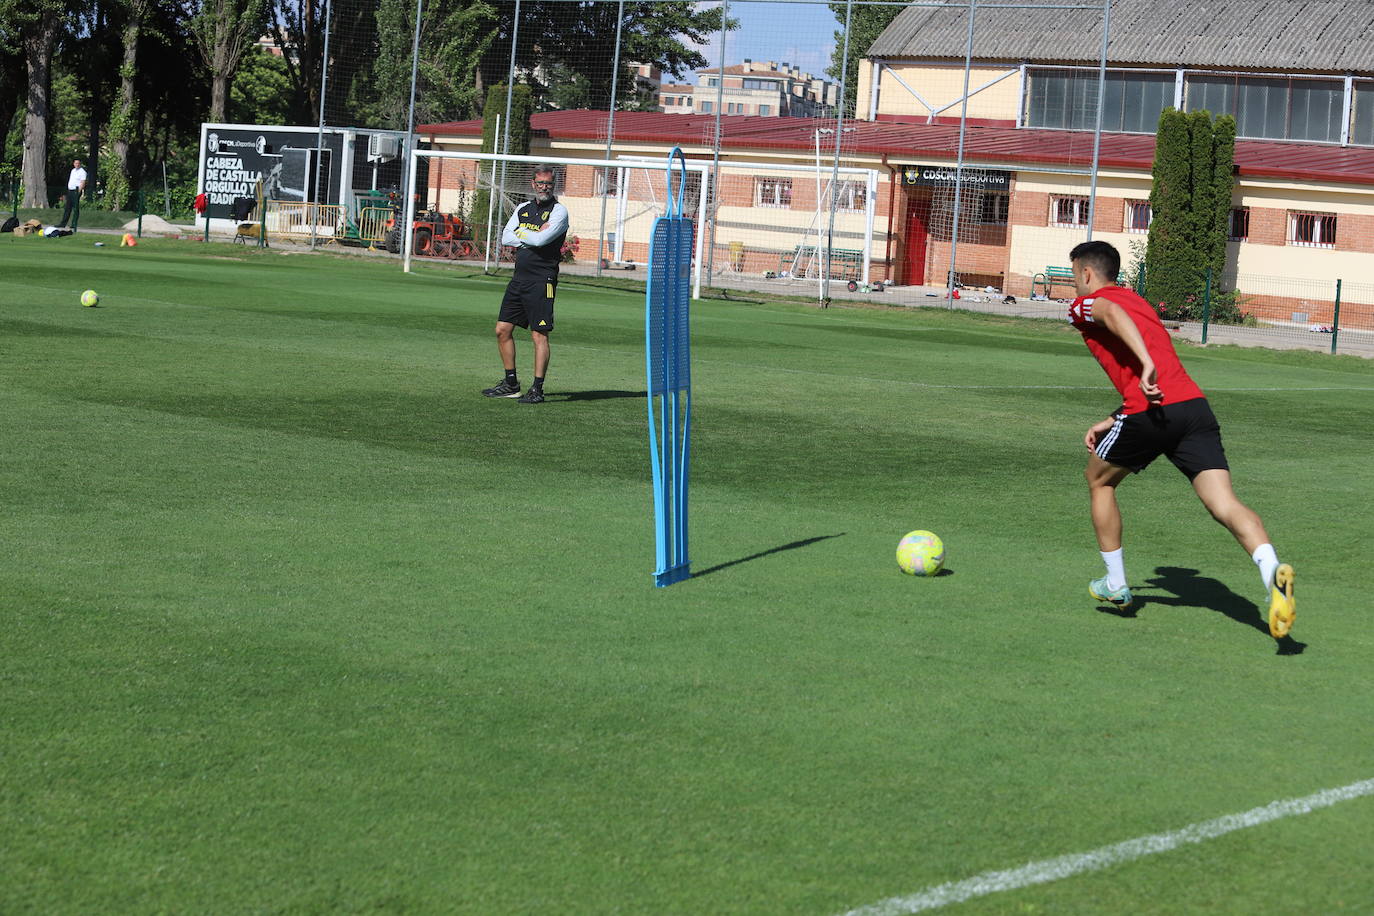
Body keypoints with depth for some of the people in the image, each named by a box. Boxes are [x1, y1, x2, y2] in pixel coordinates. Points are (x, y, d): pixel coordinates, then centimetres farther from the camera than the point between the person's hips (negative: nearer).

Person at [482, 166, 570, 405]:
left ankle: (537, 389, -6)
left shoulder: (558, 211, -4)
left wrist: (520, 233, -1)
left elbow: (541, 239, -18)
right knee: (503, 330, 8)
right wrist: (532, 238, -8)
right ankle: (511, 383, 18)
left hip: (542, 281, -7)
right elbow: (506, 237, 5)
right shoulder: (523, 209, 16)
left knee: (539, 335, -8)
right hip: (519, 278, 7)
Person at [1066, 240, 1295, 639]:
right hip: (1195, 404, 6)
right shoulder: (1139, 302, 34)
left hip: (1151, 414, -6)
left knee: (1099, 480, 22)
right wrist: (1111, 423, 38)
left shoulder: (1086, 304, 11)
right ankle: (1273, 571, -35)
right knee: (1224, 503, -9)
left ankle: (1115, 584, 27)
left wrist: (1146, 364, -29)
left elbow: (1113, 314, -16)